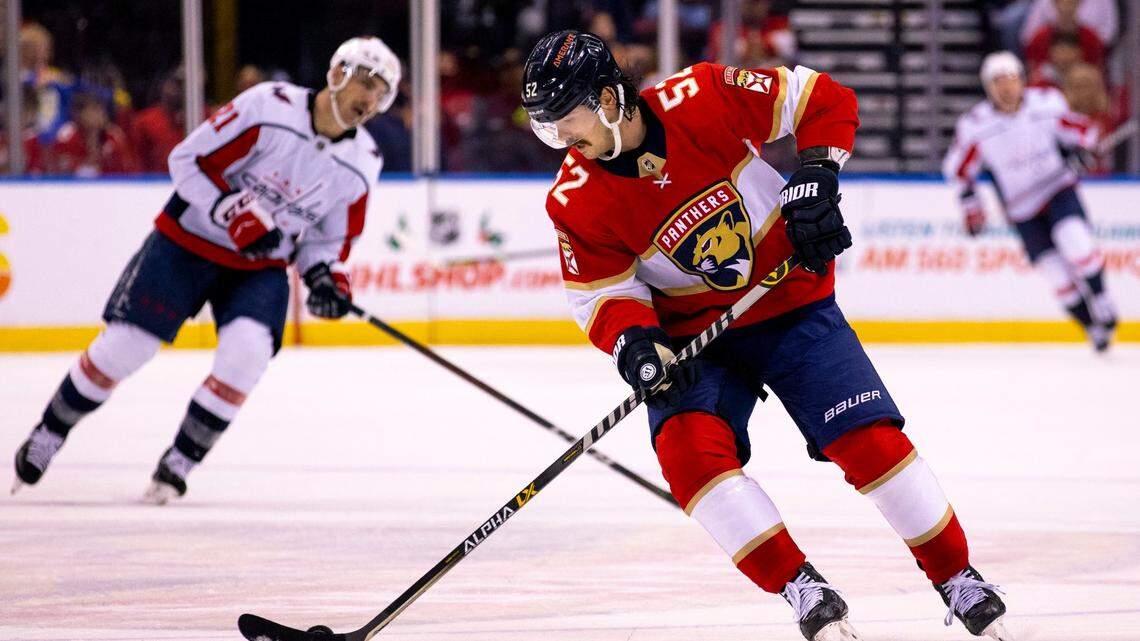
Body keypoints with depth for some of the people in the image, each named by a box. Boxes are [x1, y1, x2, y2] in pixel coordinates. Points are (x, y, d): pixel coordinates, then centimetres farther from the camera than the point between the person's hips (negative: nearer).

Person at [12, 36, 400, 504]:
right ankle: (47, 437, 16)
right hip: (190, 239, -3)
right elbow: (190, 159, -16)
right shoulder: (269, 108, -20)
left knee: (247, 351, -23)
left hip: (261, 266, 3)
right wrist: (236, 216, -24)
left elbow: (331, 237, 10)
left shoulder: (361, 164, -3)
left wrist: (327, 275, -10)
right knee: (123, 346, -6)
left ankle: (180, 462, -6)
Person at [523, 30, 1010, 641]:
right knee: (689, 447, -25)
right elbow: (601, 292, -6)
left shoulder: (701, 98, -19)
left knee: (871, 441, -12)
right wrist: (633, 342, -25)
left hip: (792, 306, -2)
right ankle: (804, 591, -17)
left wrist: (818, 171, -21)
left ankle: (958, 579, 8)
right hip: (694, 334, 2)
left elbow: (824, 100, -11)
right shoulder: (577, 203, -13)